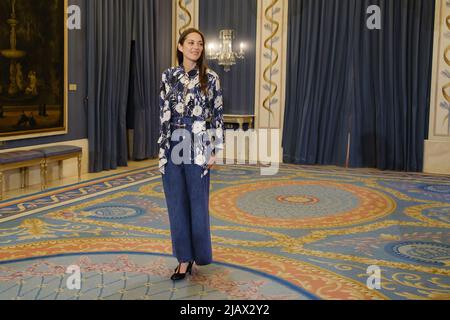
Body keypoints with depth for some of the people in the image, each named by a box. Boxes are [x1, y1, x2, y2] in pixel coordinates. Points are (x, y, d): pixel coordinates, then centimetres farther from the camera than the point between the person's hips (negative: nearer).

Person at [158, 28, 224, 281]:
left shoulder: (211, 78, 0)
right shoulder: (169, 76, 7)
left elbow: (218, 115, -1)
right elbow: (164, 112, 7)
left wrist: (215, 150, -6)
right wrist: (163, 146, 3)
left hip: (198, 146, -2)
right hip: (172, 145, 3)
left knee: (198, 202, 5)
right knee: (176, 203, 6)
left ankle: (198, 254, 23)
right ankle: (184, 258, 16)